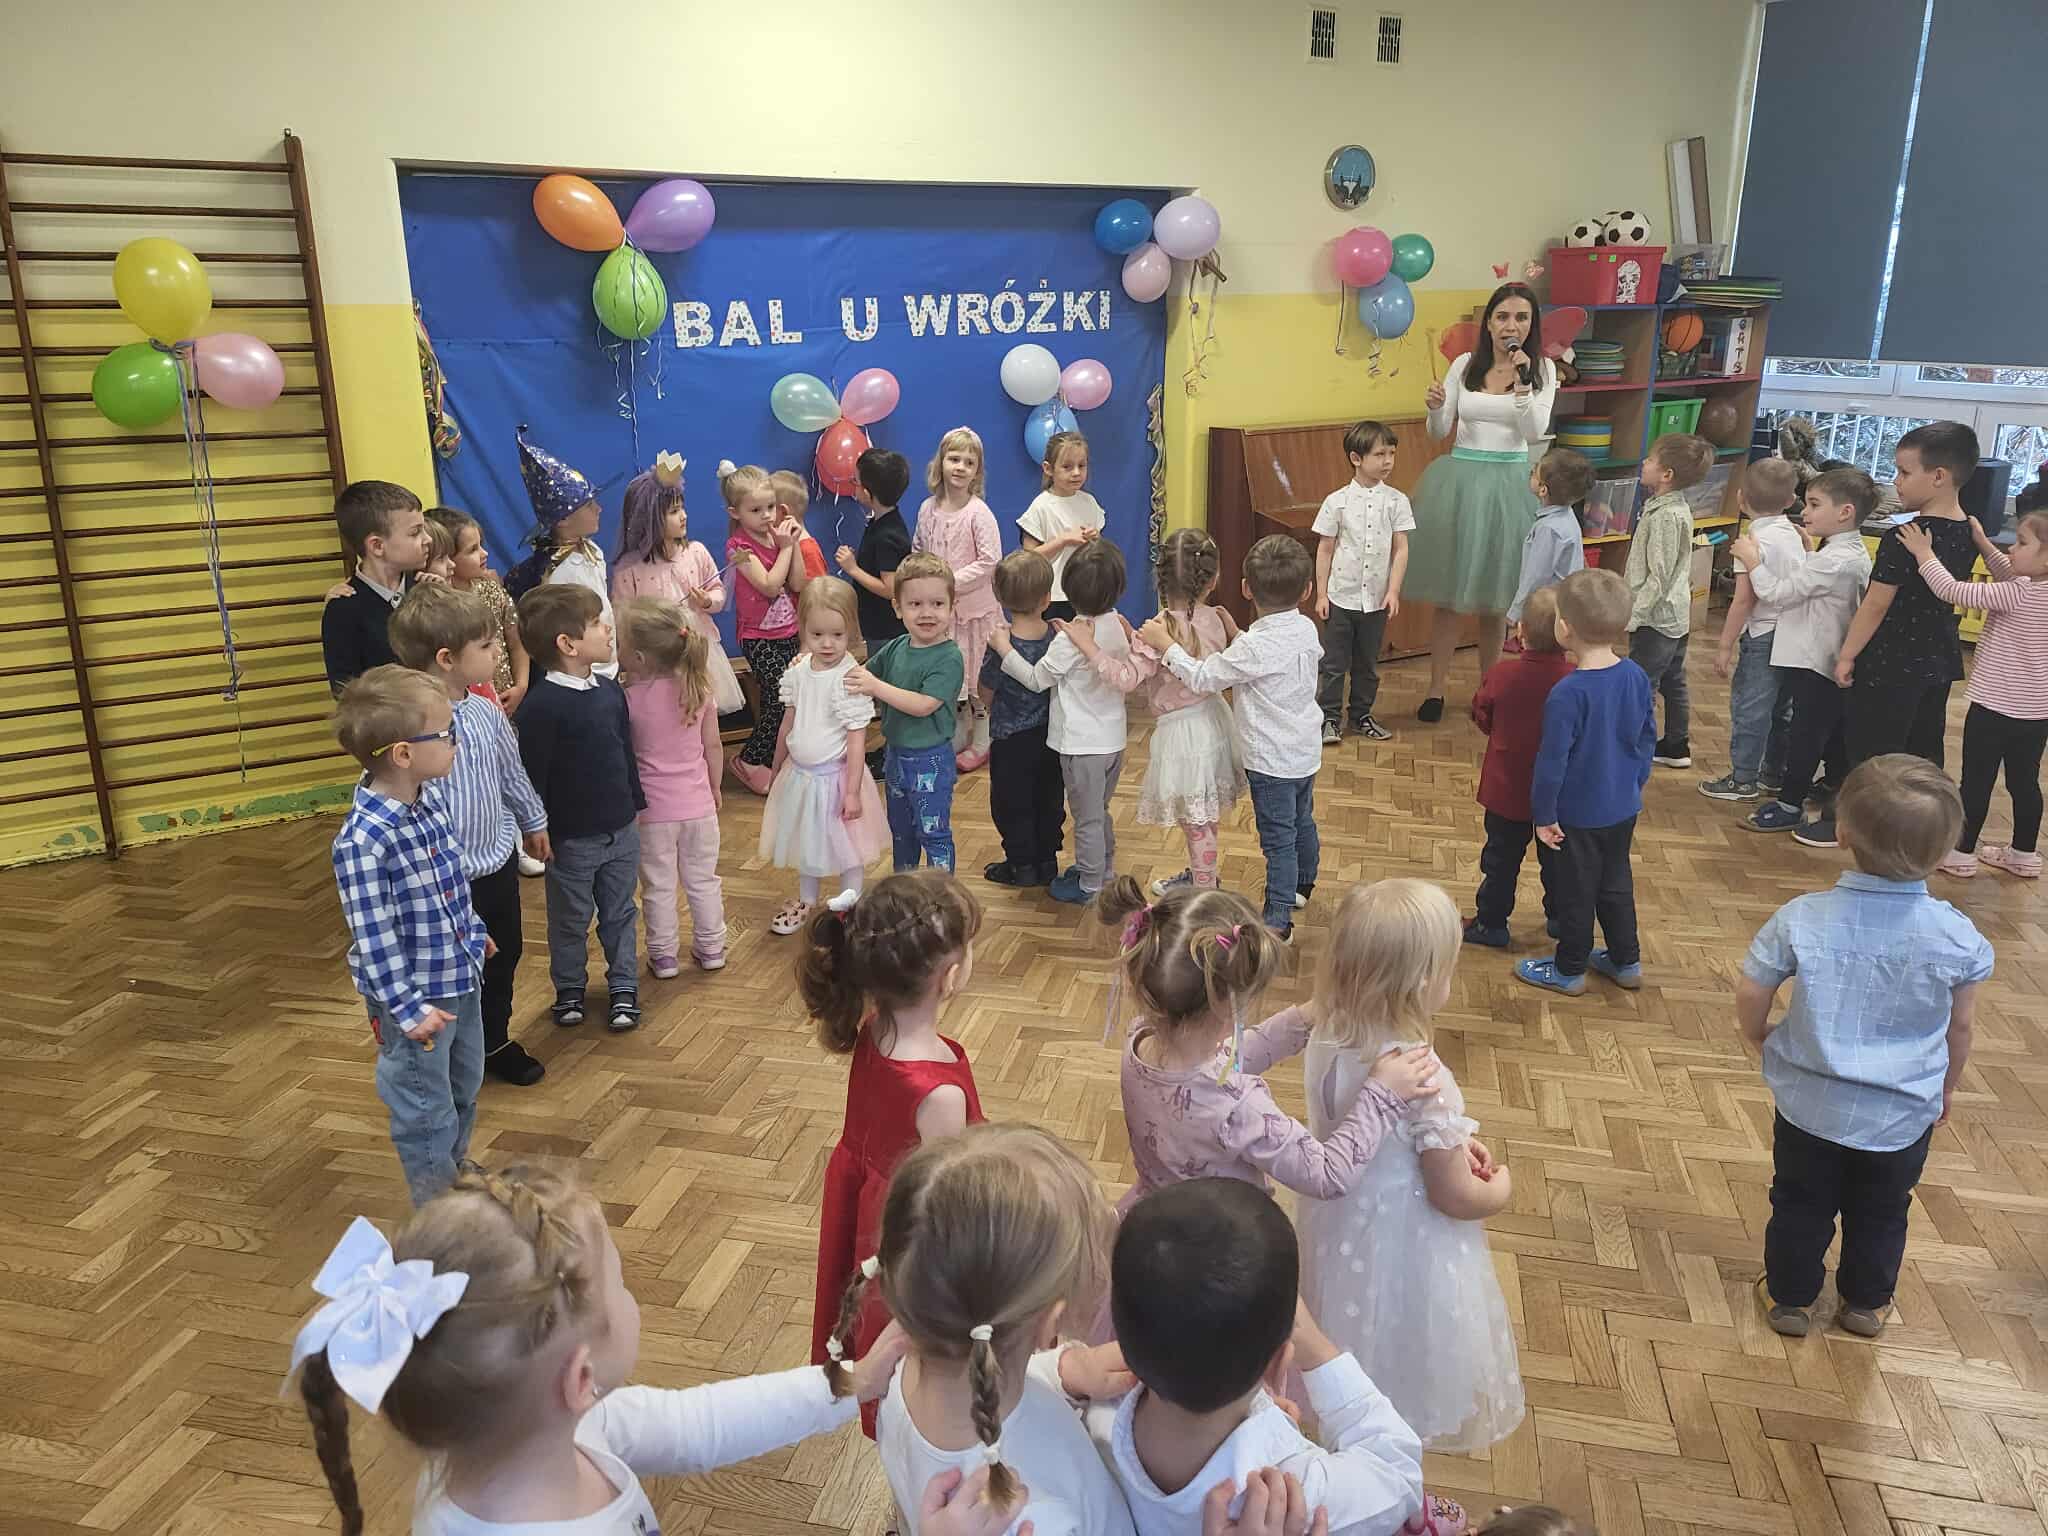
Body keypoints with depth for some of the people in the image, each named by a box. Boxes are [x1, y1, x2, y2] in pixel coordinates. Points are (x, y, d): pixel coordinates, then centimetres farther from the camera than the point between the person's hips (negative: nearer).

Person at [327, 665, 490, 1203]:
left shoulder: (426, 810, -3)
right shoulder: (364, 841, -29)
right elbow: (373, 936, -25)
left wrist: (473, 932, 23)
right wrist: (408, 1008, -22)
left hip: (459, 977, 9)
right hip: (414, 996, -8)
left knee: (464, 1088, 26)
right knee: (427, 1109, 10)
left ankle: (458, 1173, 49)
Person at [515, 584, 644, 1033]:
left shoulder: (611, 690, 0)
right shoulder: (541, 706, -21)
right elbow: (533, 775, -17)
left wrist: (636, 804, 16)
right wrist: (539, 833, -13)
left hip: (621, 830, 6)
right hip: (570, 839, -5)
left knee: (619, 914, 16)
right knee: (570, 920, 14)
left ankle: (624, 988, 30)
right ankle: (569, 990, 32)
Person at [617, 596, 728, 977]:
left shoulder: (628, 699, -18)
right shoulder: (698, 688, -8)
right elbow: (712, 745, 2)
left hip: (652, 808, -3)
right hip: (698, 803, 3)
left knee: (658, 886, 12)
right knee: (703, 879, 17)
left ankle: (663, 955, 22)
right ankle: (711, 948, 28)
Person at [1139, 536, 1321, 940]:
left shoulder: (1254, 646, -28)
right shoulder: (1307, 629, -5)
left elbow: (1203, 678, -22)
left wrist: (1166, 645, -13)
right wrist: (1237, 637, 9)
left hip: (1271, 761, -8)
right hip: (1306, 752, 8)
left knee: (1278, 839, 1)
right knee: (1302, 822, 27)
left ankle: (1278, 920, 10)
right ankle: (1301, 886, 49)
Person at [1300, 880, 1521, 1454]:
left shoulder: (1327, 1041, -15)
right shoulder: (1426, 1084, -36)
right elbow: (1455, 1198, -23)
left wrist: (1451, 1142, 5)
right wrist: (1501, 1188, -2)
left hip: (1336, 1229, 6)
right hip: (1403, 1251, -6)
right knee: (1403, 1361, 21)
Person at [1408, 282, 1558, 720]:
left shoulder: (1542, 369, 0)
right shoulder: (1464, 364, 2)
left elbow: (1536, 431, -9)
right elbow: (1439, 432, 5)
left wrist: (1522, 382, -18)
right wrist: (1434, 408, -16)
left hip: (1506, 484, -1)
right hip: (1459, 478, 1)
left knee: (1492, 599, 7)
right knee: (1448, 595, 3)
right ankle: (1435, 690, 12)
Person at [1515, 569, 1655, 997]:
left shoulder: (1567, 694, -28)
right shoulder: (1637, 677, -7)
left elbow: (1552, 761, -22)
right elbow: (1647, 738, 6)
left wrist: (1543, 814, -11)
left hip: (1579, 814, -6)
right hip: (1624, 808, 7)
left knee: (1575, 891, 11)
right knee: (1616, 883, 23)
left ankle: (1569, 970, 27)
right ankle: (1626, 962, 37)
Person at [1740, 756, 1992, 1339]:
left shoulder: (1801, 919, -24)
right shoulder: (1957, 938, -19)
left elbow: (1750, 998, -16)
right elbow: (1960, 1027, -5)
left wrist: (1760, 1037, 8)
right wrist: (1947, 1085, 14)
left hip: (1810, 1102, -1)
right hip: (1903, 1115, 1)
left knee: (1801, 1205, 22)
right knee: (1881, 1213, 26)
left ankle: (1789, 1297, 39)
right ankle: (1866, 1302, 45)